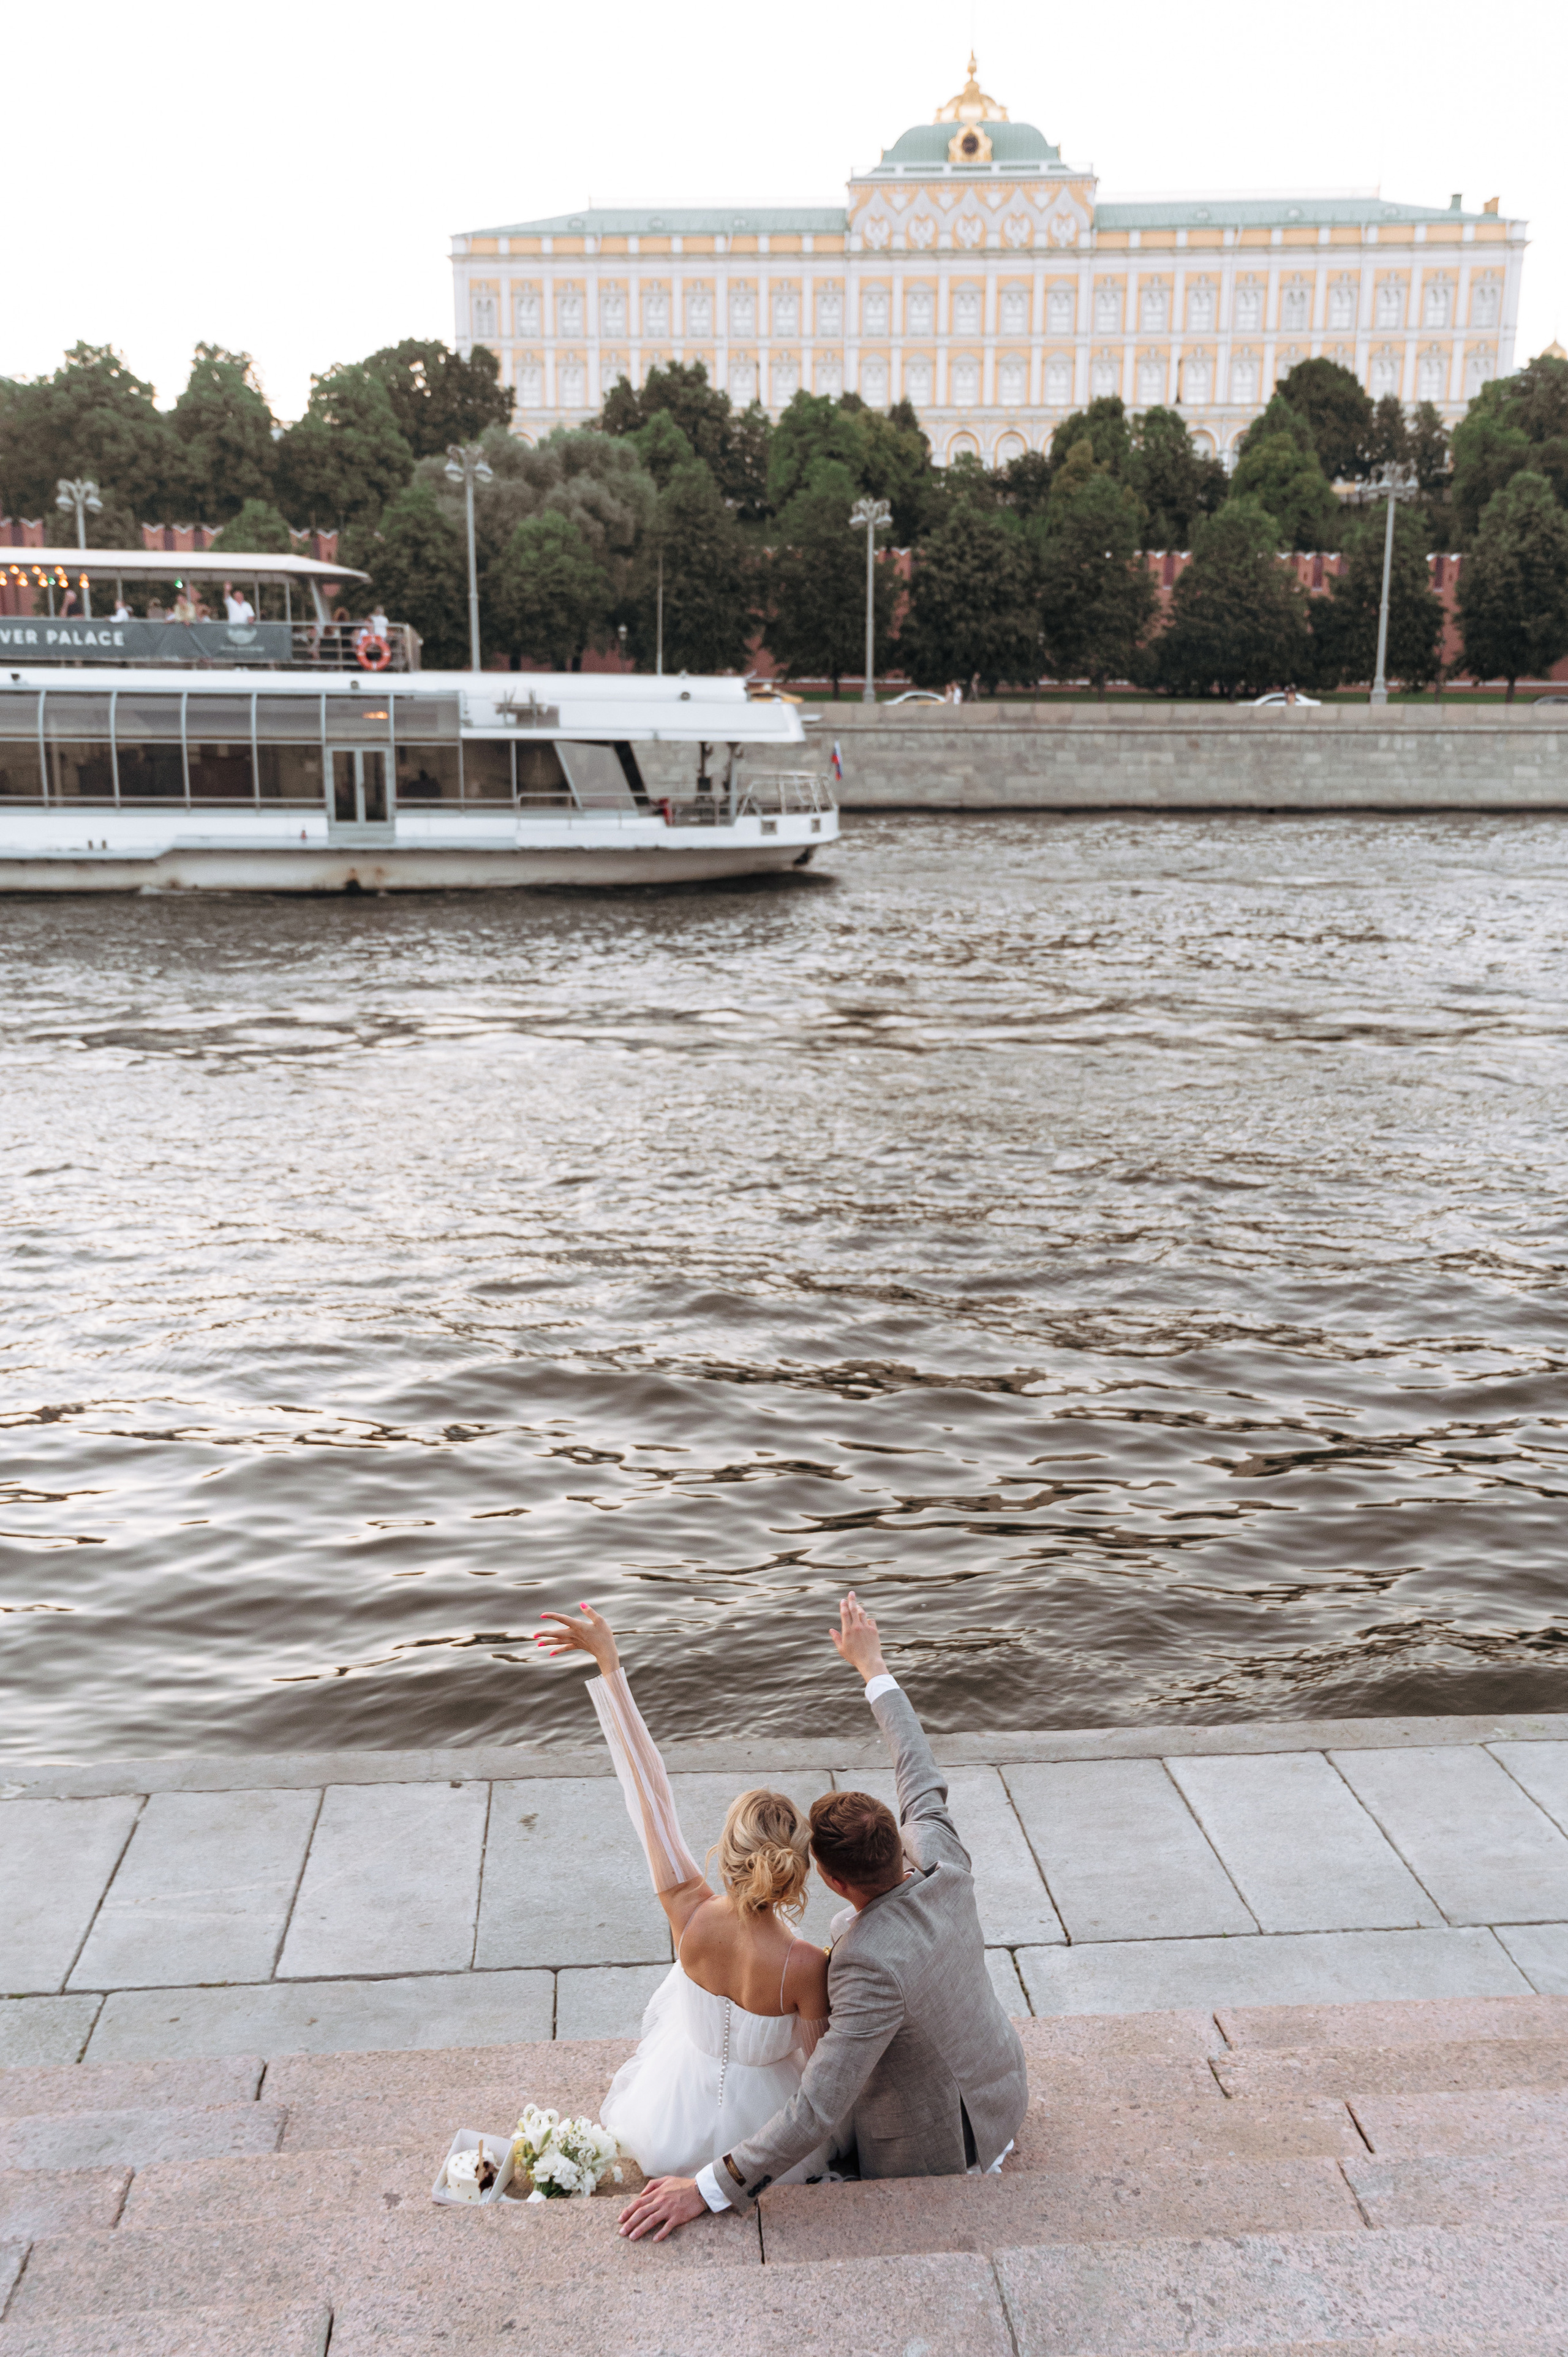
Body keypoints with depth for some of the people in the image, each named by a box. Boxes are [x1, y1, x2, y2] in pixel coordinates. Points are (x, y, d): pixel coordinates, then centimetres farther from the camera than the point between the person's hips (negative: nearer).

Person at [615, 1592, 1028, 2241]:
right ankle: (980, 2142, 25)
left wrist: (708, 2189, -30)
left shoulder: (870, 1966, -41)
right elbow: (921, 1775, -1)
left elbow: (817, 2111, -38)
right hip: (1001, 2085, 6)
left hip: (927, 2142, -6)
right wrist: (871, 1663, 10)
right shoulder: (938, 1855, -23)